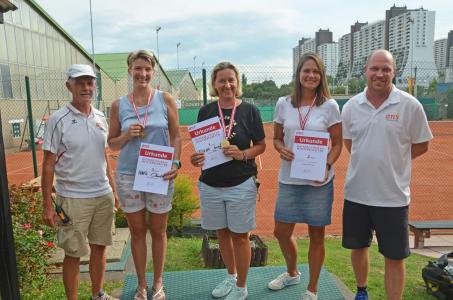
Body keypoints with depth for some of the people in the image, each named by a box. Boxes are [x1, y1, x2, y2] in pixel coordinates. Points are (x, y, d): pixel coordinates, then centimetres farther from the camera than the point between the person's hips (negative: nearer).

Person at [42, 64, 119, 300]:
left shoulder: (100, 118, 6)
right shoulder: (58, 120, -9)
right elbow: (48, 164, -7)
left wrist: (113, 189, 13)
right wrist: (47, 205, -10)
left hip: (103, 195, 5)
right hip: (72, 198, -5)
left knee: (99, 247, 16)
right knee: (73, 254, 6)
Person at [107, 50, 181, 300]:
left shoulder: (165, 99, -1)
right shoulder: (118, 105, 2)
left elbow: (176, 136, 1)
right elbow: (112, 143, 8)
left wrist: (176, 163, -14)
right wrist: (127, 135, -13)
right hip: (128, 176, 1)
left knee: (158, 231, 12)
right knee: (137, 232, 12)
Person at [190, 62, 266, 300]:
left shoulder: (249, 110, -5)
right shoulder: (206, 111, 2)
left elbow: (261, 145, 0)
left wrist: (243, 154, -20)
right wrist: (196, 158, -14)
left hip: (241, 184, -3)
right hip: (211, 184, 3)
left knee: (239, 235, 7)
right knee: (222, 232, 17)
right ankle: (231, 276, 41)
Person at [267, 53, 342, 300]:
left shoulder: (329, 106, -4)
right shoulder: (283, 104, 2)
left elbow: (337, 144, -1)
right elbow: (276, 138, 9)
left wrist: (327, 166, -18)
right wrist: (282, 149, -13)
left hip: (318, 180, -2)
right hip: (288, 179, 3)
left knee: (316, 235, 9)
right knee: (281, 232, 13)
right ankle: (292, 273, 44)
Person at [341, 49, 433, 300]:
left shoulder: (410, 106, -8)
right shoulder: (351, 106, 0)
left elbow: (421, 145, 0)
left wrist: (390, 161, -5)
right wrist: (368, 161, 2)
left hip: (393, 195, -3)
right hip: (356, 192, 3)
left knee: (394, 256, 8)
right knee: (357, 246, 19)